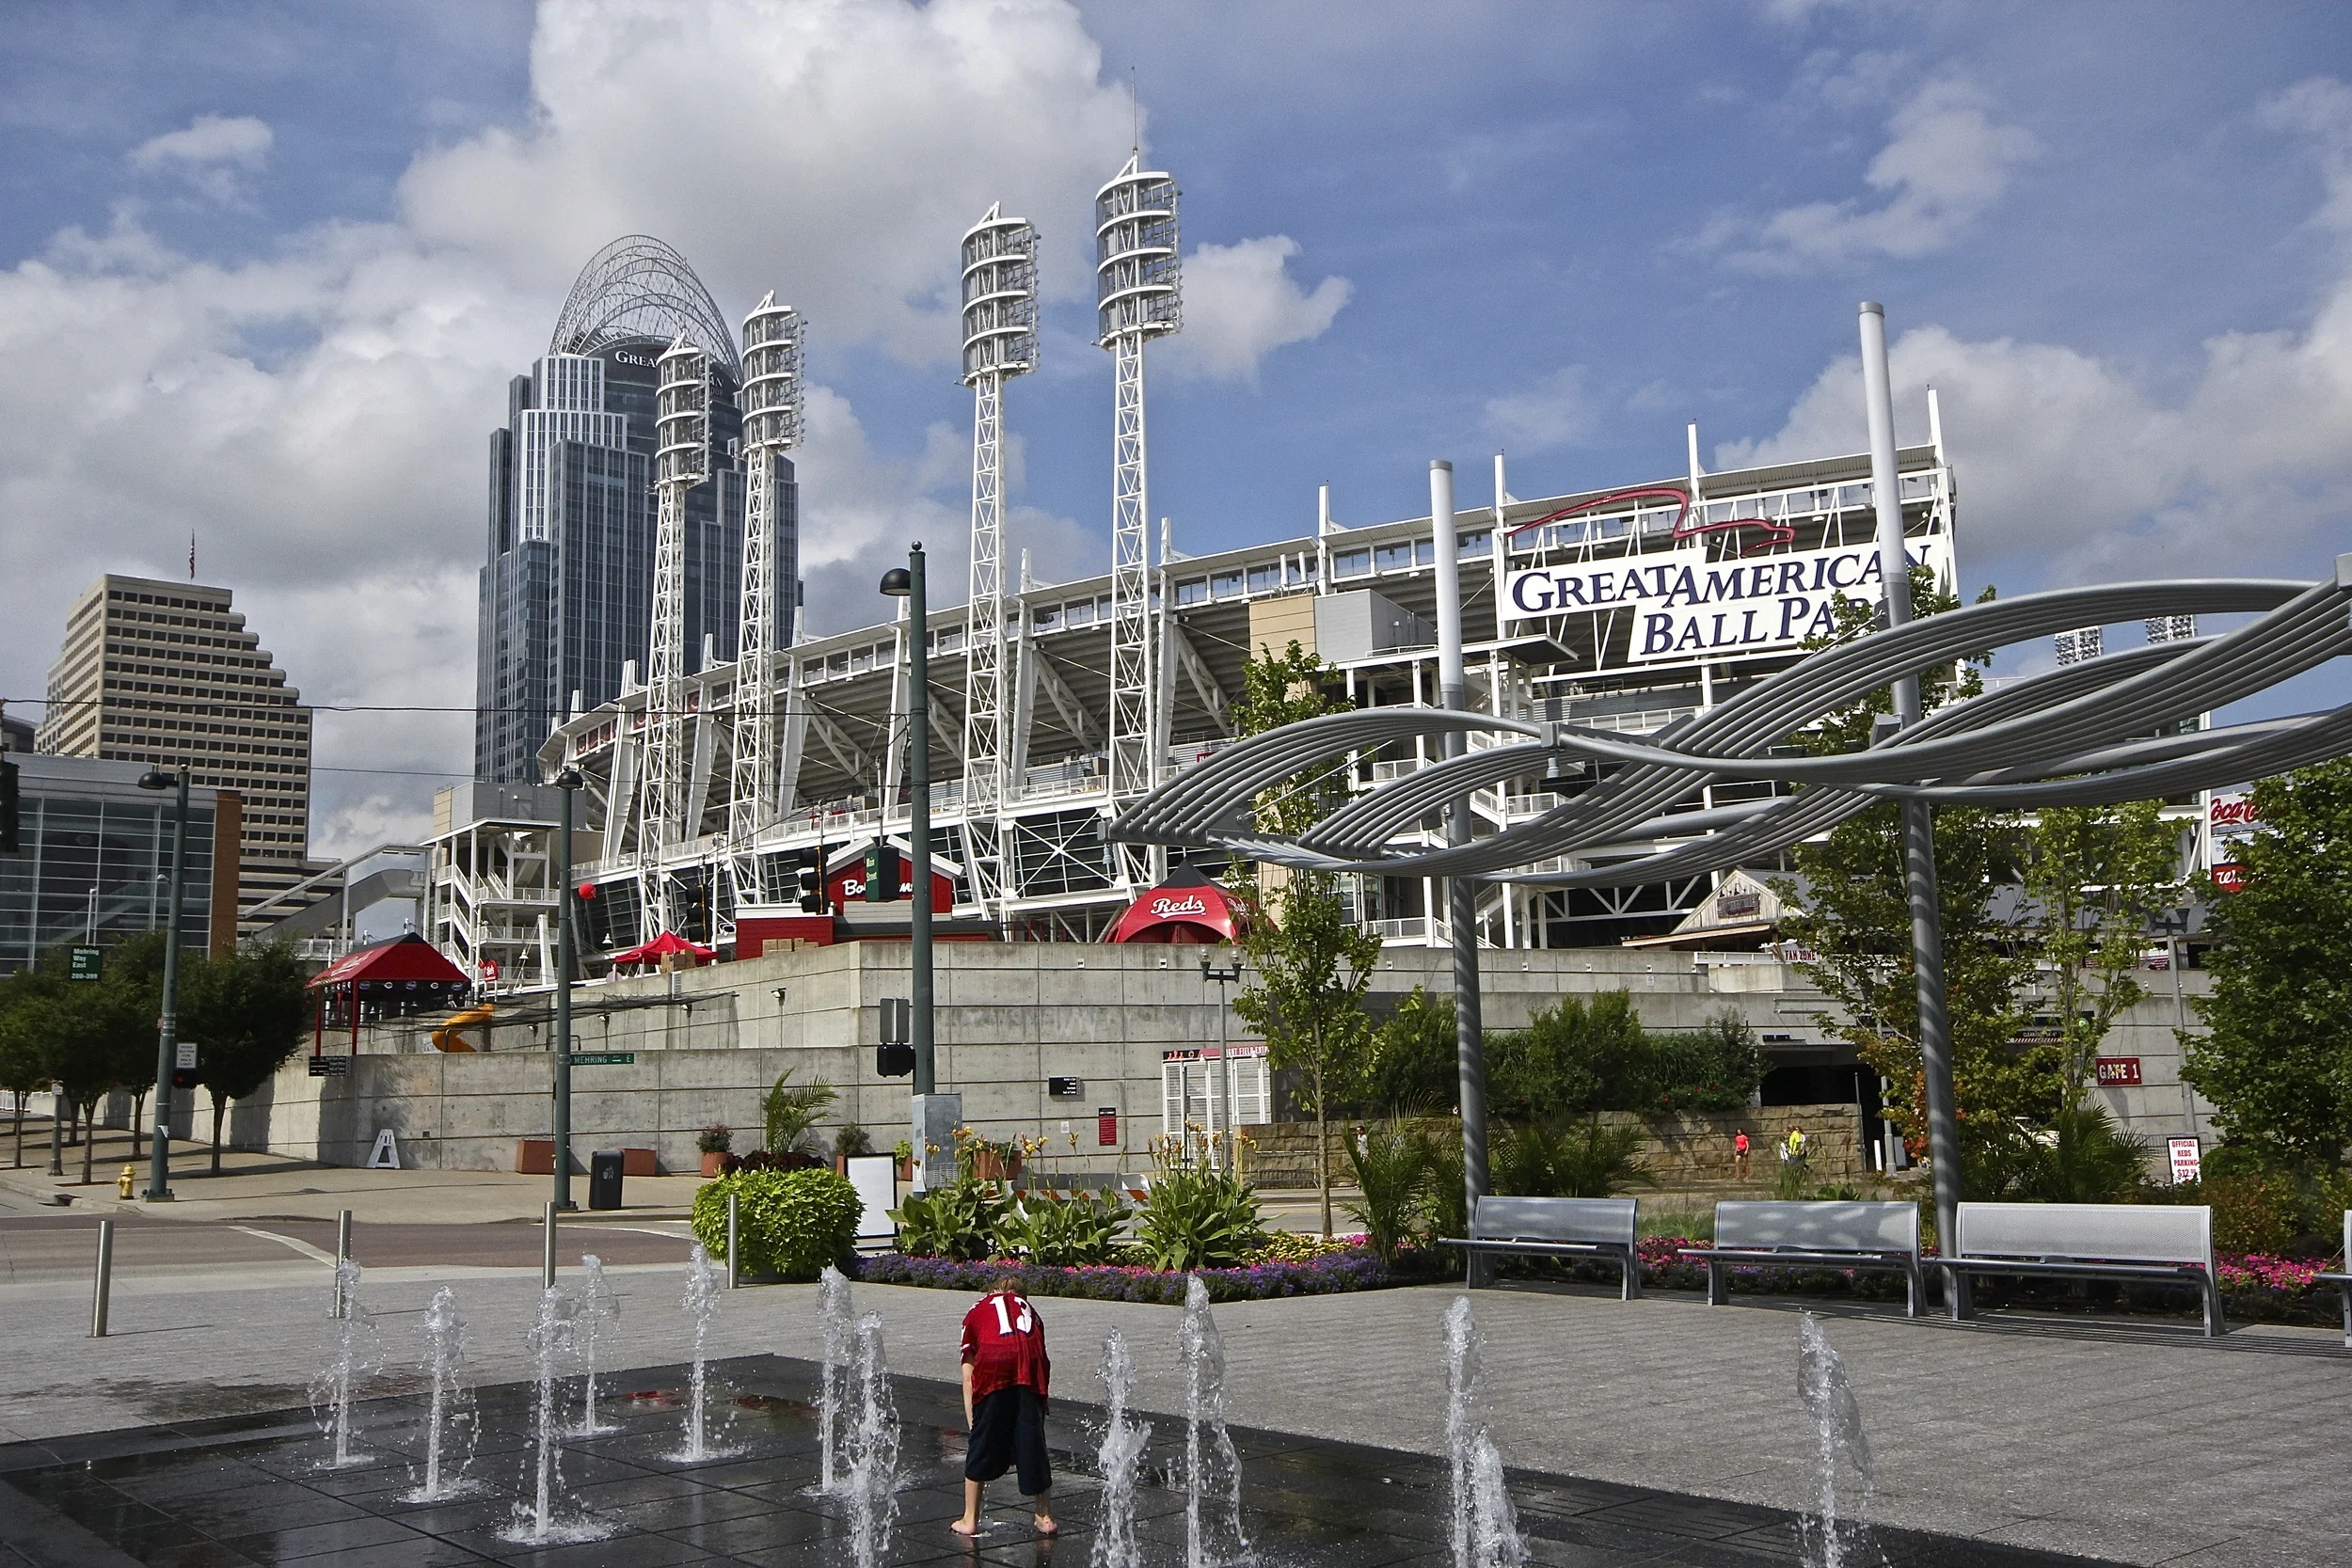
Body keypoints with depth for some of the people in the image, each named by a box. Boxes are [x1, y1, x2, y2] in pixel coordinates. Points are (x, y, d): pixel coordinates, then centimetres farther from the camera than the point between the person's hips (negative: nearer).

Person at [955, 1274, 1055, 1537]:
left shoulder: (977, 1311, 30)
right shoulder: (1028, 1309, 34)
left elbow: (968, 1374, 22)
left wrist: (971, 1418, 21)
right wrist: (1042, 1400, 26)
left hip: (993, 1362, -2)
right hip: (1031, 1365, 2)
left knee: (981, 1445, 12)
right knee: (1032, 1442, 14)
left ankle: (970, 1520, 19)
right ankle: (1045, 1517, 22)